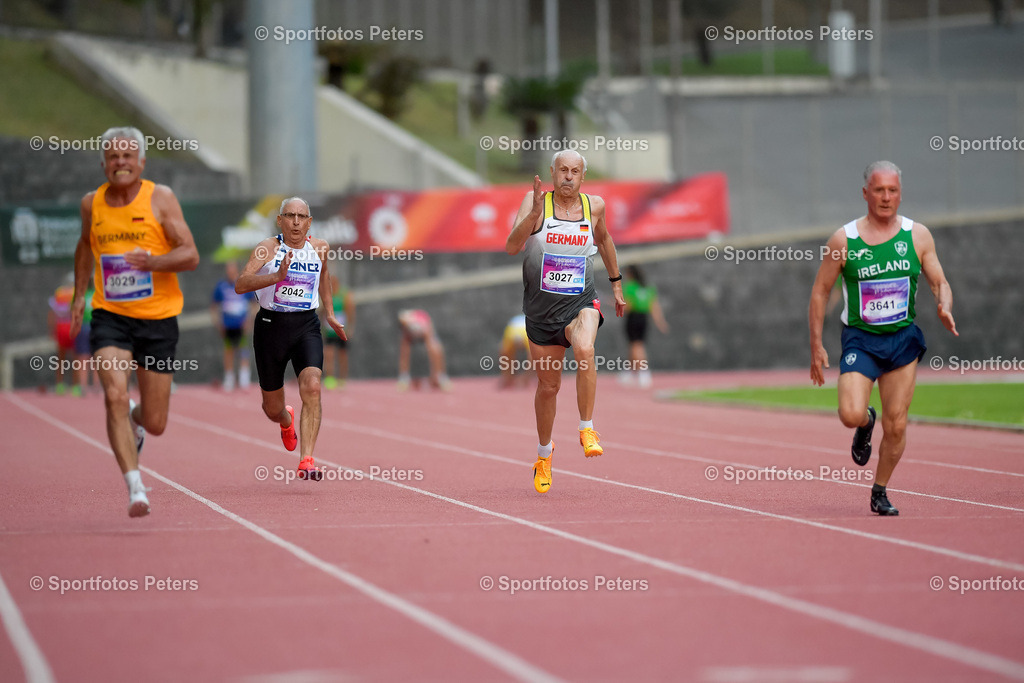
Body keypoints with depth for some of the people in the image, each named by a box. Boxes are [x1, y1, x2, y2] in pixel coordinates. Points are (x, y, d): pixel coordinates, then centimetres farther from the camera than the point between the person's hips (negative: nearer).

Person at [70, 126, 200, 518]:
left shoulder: (161, 198, -5)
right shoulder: (92, 204, 4)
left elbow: (190, 256, -10)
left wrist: (152, 261, -27)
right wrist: (79, 295, 20)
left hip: (158, 318, -1)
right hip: (110, 316, 1)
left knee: (155, 424, 6)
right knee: (115, 396, -24)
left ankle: (136, 419, 45)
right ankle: (135, 489, -19)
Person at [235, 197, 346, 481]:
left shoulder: (319, 248, 3)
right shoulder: (268, 248, -9)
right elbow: (240, 285, -21)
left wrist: (330, 314, 28)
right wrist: (276, 276, -34)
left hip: (306, 326, 1)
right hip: (271, 326, -1)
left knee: (311, 387, -25)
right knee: (272, 409, 11)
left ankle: (306, 460, -28)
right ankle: (286, 420, 51)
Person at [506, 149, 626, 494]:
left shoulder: (594, 205, 1)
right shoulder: (535, 201, -7)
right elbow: (511, 247, -19)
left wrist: (616, 284, 27)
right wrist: (534, 214, -33)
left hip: (581, 303, 0)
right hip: (541, 307, 0)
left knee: (585, 350, -33)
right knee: (548, 385, 10)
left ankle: (587, 429, -19)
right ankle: (544, 453, 35)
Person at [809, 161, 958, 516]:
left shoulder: (918, 236, 1)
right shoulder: (844, 239, -5)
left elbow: (940, 282, 6)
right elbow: (820, 291, 2)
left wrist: (945, 308, -17)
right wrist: (816, 346, -1)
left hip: (903, 340, 2)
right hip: (860, 339, -2)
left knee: (896, 426, 1)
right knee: (851, 414, -21)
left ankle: (880, 492, 22)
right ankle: (866, 424, 17)